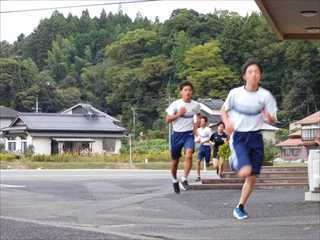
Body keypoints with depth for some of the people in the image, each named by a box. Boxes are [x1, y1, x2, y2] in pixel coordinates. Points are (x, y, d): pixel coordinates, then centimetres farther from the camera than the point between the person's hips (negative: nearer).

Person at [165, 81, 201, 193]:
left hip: (189, 134, 0)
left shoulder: (196, 105, 2)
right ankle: (175, 181, 33)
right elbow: (167, 119, -5)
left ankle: (184, 180, -21)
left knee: (189, 154, -26)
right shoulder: (175, 104, -6)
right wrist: (178, 114, -19)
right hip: (177, 134, 0)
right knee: (175, 160, 8)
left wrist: (196, 125, 6)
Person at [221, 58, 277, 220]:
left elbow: (272, 120, -2)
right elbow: (223, 110, 11)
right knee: (245, 172, -22)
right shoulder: (235, 93, -6)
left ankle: (240, 208, 24)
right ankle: (235, 162, 14)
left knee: (252, 178, 5)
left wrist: (269, 117, -26)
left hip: (255, 137, 2)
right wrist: (227, 123, -9)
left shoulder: (265, 95, -5)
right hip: (238, 137, -2)